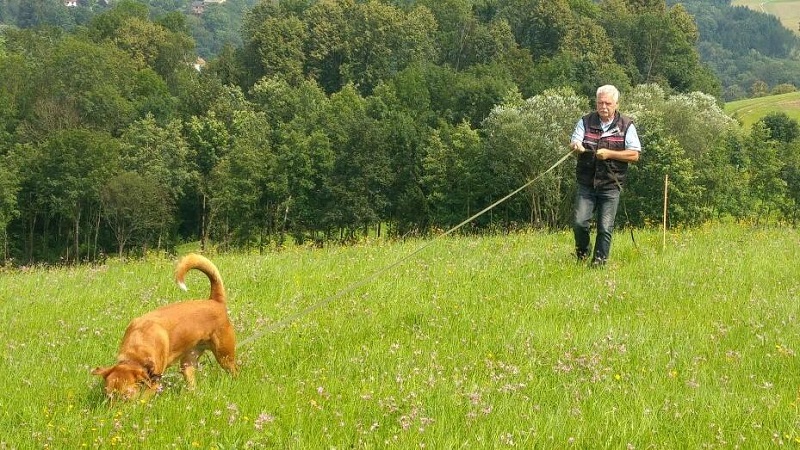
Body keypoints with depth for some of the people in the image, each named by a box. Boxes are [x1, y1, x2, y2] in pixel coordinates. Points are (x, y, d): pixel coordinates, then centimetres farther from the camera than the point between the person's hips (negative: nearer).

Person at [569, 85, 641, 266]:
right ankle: (582, 252, 19)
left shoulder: (626, 125, 2)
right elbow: (573, 143, -2)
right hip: (586, 184, 1)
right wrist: (576, 146, -27)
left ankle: (599, 261, 11)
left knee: (605, 228, -3)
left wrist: (609, 153, -15)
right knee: (579, 222, -8)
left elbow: (634, 155, -3)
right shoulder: (586, 121, 7)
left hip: (611, 186, -1)